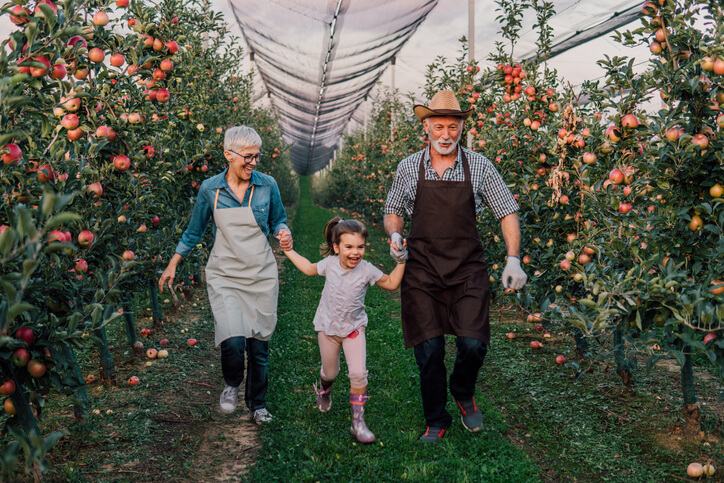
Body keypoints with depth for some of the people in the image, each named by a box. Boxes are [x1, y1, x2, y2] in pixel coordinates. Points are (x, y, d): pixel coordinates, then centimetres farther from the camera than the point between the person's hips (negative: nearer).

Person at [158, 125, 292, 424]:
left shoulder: (267, 186, -1)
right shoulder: (210, 189, -2)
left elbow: (278, 220, 14)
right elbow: (195, 230, 11)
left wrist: (283, 232, -10)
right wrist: (172, 265, 15)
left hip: (261, 276, 1)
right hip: (224, 276, -1)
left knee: (259, 344, 6)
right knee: (233, 340, -18)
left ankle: (257, 404, 29)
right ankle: (232, 384, 16)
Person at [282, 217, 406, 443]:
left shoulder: (366, 270, -17)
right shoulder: (330, 264, -13)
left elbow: (392, 283, -5)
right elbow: (309, 269, 9)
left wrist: (401, 261, -16)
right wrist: (288, 251, 10)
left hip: (353, 328, -1)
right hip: (328, 327, 1)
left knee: (358, 374, -15)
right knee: (330, 371, 17)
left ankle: (358, 422, -3)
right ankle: (324, 390, 55)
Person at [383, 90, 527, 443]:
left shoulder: (479, 167, 2)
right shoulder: (408, 168, 4)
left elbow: (507, 213, 5)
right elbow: (392, 212, 16)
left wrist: (513, 260, -5)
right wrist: (394, 235, -7)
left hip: (468, 271, 0)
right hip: (422, 271, 1)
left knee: (473, 345, -10)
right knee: (429, 352, 2)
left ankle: (463, 394, 25)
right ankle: (436, 422, 21)